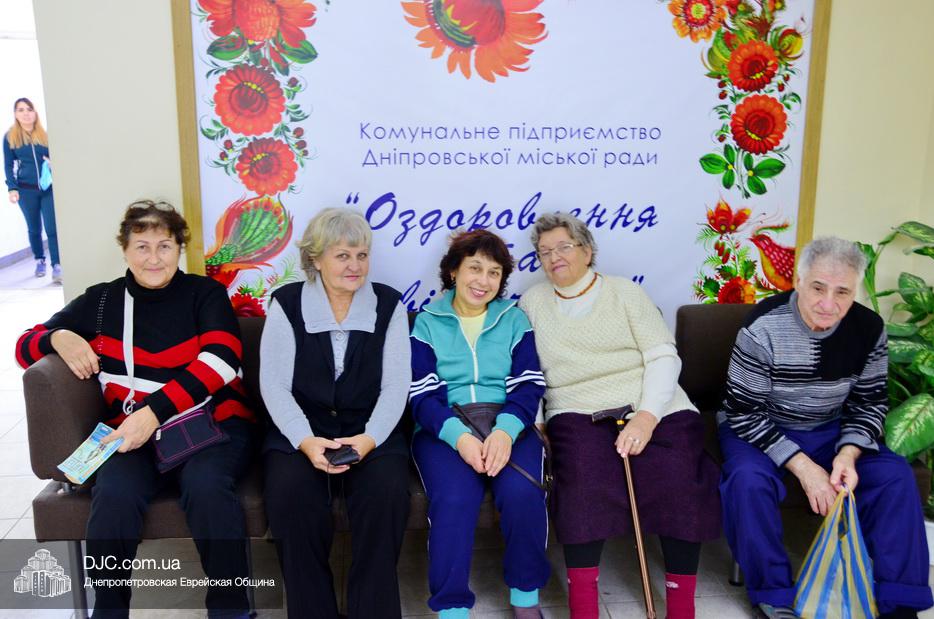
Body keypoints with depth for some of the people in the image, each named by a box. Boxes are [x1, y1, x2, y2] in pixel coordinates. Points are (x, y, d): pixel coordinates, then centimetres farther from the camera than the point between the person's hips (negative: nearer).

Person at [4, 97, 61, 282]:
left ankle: (57, 266, -8)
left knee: (52, 228, -8)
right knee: (34, 228, 12)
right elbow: (9, 165, 3)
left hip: (49, 188, -1)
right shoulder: (10, 137, 3)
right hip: (26, 190, 1)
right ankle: (40, 261, 27)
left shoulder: (45, 134, 4)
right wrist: (12, 188, -7)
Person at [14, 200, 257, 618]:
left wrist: (154, 411, -18)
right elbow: (25, 346, 23)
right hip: (134, 434, 2)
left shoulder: (204, 293, 9)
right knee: (114, 496, -30)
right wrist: (59, 337, -3)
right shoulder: (100, 301, 16)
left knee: (205, 486, -33)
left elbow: (221, 359, -7)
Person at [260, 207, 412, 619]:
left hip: (370, 431, 1)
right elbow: (274, 386, -5)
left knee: (386, 493, -28)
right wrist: (306, 440, -21)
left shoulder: (388, 305, 3)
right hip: (301, 430, 0)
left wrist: (369, 438, -18)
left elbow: (396, 386, -2)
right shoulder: (287, 304, 0)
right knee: (290, 495, -29)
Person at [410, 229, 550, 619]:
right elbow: (423, 396, 0)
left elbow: (528, 386, 2)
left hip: (507, 426, 1)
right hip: (444, 429, -1)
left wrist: (506, 430, -18)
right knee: (453, 499, -30)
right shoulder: (427, 324, 10)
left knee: (522, 493, -28)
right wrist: (458, 436, -19)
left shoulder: (514, 320, 14)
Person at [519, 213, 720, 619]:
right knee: (585, 475, -32)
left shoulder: (626, 292, 10)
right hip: (578, 412, 0)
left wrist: (647, 417, -15)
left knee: (679, 477, -28)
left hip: (653, 406, 0)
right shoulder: (533, 302, 16)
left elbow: (664, 357, 0)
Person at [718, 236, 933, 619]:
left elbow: (870, 402, 2)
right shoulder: (763, 329, -23)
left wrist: (848, 453, -17)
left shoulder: (868, 329, -9)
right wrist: (802, 466, -26)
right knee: (749, 479, -33)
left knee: (895, 475, -14)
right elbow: (744, 414, -20)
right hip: (757, 430, -4)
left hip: (829, 431, 5)